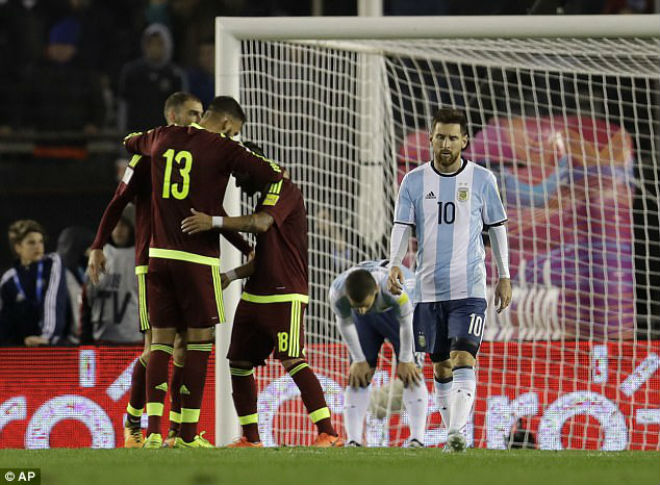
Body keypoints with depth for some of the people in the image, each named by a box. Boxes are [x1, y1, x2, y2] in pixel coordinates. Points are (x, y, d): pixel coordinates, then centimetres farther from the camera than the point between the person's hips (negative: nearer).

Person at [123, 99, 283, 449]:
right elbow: (273, 175, -8)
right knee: (199, 341, 4)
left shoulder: (162, 138, 10)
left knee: (161, 340, 7)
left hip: (159, 253, 5)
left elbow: (129, 142, 31)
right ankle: (188, 433, 3)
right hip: (198, 258, -5)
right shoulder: (223, 148, -5)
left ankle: (153, 431, -3)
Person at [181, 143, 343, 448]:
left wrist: (214, 222, -31)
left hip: (285, 296, -10)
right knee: (238, 363, 7)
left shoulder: (284, 189, -7)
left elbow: (261, 224, -25)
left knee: (292, 361, -18)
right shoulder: (265, 199, 22)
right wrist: (231, 275, 16)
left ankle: (328, 434, -20)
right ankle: (250, 438, 15)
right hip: (255, 296, 10)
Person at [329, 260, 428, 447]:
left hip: (397, 311, -2)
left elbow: (406, 323, -26)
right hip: (366, 322, 2)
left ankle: (417, 439, -17)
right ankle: (353, 441, -9)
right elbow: (345, 324, -16)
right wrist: (359, 360, -9)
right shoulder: (336, 293, -37)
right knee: (357, 376, -8)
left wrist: (405, 360, -15)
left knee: (410, 372, -14)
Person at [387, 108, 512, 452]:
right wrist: (395, 264, -18)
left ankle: (458, 431, -25)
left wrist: (504, 277, 7)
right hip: (430, 290, 2)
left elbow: (497, 228, 9)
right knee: (441, 366, 7)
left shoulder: (481, 179, 2)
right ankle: (452, 437, 15)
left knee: (463, 358, -17)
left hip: (469, 288, -2)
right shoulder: (414, 181, 4)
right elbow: (402, 227, 0)